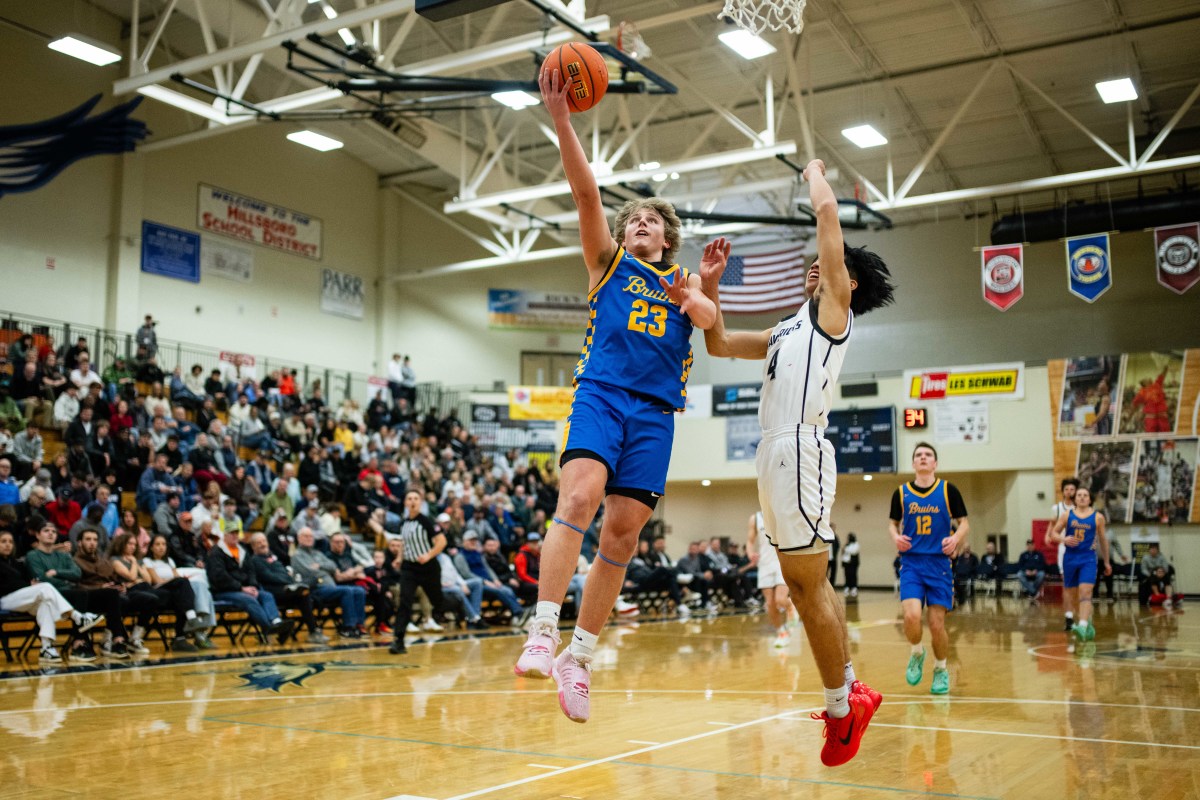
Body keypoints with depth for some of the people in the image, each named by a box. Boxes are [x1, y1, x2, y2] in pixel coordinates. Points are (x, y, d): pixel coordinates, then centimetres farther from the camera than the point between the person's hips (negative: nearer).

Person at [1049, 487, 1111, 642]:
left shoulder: (1098, 517, 2)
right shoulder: (1067, 515, 4)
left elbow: (1103, 539, 11)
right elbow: (1053, 533, 7)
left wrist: (1106, 562, 16)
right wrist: (1064, 539, -15)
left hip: (1088, 559, -2)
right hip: (1070, 558, 2)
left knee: (1085, 593, -17)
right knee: (1071, 594, 9)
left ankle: (1082, 627, -28)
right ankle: (1087, 624, 29)